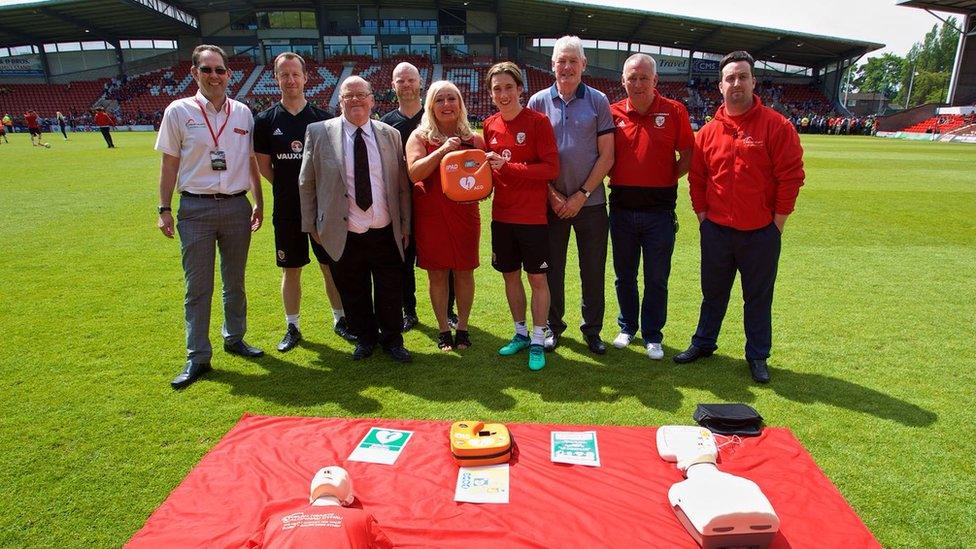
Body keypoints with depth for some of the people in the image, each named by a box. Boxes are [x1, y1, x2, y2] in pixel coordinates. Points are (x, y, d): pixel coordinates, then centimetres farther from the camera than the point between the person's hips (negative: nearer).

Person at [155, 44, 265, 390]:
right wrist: (164, 209, -3)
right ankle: (197, 358, 10)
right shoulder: (179, 112, -1)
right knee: (197, 287, 1)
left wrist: (259, 203, 12)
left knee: (235, 281, 14)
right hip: (196, 209, -2)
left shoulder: (242, 113, 7)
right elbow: (169, 164, 0)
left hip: (237, 206, 3)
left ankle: (234, 338, 31)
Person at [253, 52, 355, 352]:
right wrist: (291, 187, 2)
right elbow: (263, 166, 6)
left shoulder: (324, 118, 0)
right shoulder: (266, 120, 1)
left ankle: (340, 319, 24)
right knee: (291, 270, 9)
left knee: (332, 266, 7)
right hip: (286, 208, 1)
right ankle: (292, 327, 23)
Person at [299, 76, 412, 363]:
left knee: (391, 293, 10)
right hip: (344, 236, -1)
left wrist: (405, 223, 8)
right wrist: (312, 226, 3)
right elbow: (306, 183, 3)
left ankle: (392, 339, 32)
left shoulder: (390, 134, 3)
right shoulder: (319, 132, -2)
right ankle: (364, 338, 35)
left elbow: (401, 184, 7)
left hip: (386, 233, 1)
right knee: (354, 295, 12)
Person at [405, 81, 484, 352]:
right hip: (431, 215, -1)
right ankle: (443, 330, 20)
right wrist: (443, 150, -22)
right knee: (437, 274, 5)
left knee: (464, 272, 6)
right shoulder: (420, 137, 0)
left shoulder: (474, 138, 6)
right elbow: (414, 172, -14)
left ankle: (462, 328, 22)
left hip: (465, 214, 2)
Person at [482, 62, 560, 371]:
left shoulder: (538, 121, -9)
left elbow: (551, 168, -15)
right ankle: (521, 334, 30)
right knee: (510, 275, 13)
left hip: (532, 216, -5)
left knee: (537, 277, 3)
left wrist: (508, 166, -22)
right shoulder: (490, 125, 7)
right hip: (502, 215, 5)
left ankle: (538, 341, 16)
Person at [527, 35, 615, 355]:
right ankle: (553, 326, 26)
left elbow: (607, 156, -2)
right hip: (551, 202, 1)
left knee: (593, 269, 6)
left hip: (590, 201, 0)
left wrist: (582, 194, -9)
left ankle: (592, 329, 22)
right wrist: (551, 194, -6)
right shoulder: (538, 102, 3)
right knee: (553, 268, 9)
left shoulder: (598, 101, 2)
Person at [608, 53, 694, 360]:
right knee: (624, 275, 14)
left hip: (659, 210, -2)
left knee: (656, 278, 6)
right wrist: (615, 178, -3)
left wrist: (667, 179, -5)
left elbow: (688, 155, 2)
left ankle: (652, 336, 21)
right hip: (621, 208, 2)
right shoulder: (613, 113, 1)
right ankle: (627, 327, 32)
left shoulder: (674, 111, -3)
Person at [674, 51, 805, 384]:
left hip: (761, 234, -2)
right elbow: (697, 178, 9)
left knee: (758, 297, 10)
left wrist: (777, 224, -7)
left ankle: (757, 356, 24)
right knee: (713, 293, 16)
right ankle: (703, 343, 33)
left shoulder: (776, 126, -6)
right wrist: (703, 217, 4)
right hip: (716, 231, 3)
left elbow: (790, 177, -7)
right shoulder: (709, 132, 3)